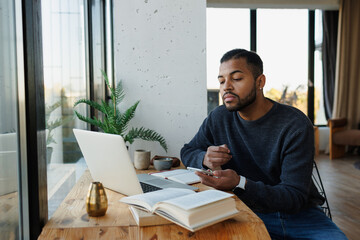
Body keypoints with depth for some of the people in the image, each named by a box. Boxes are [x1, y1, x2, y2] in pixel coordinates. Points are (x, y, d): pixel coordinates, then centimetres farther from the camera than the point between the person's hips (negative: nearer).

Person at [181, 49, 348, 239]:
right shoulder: (218, 118, -3)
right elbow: (187, 151, 11)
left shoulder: (296, 125, -14)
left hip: (298, 214, -1)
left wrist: (240, 184, -34)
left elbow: (295, 197, -17)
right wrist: (205, 159, -14)